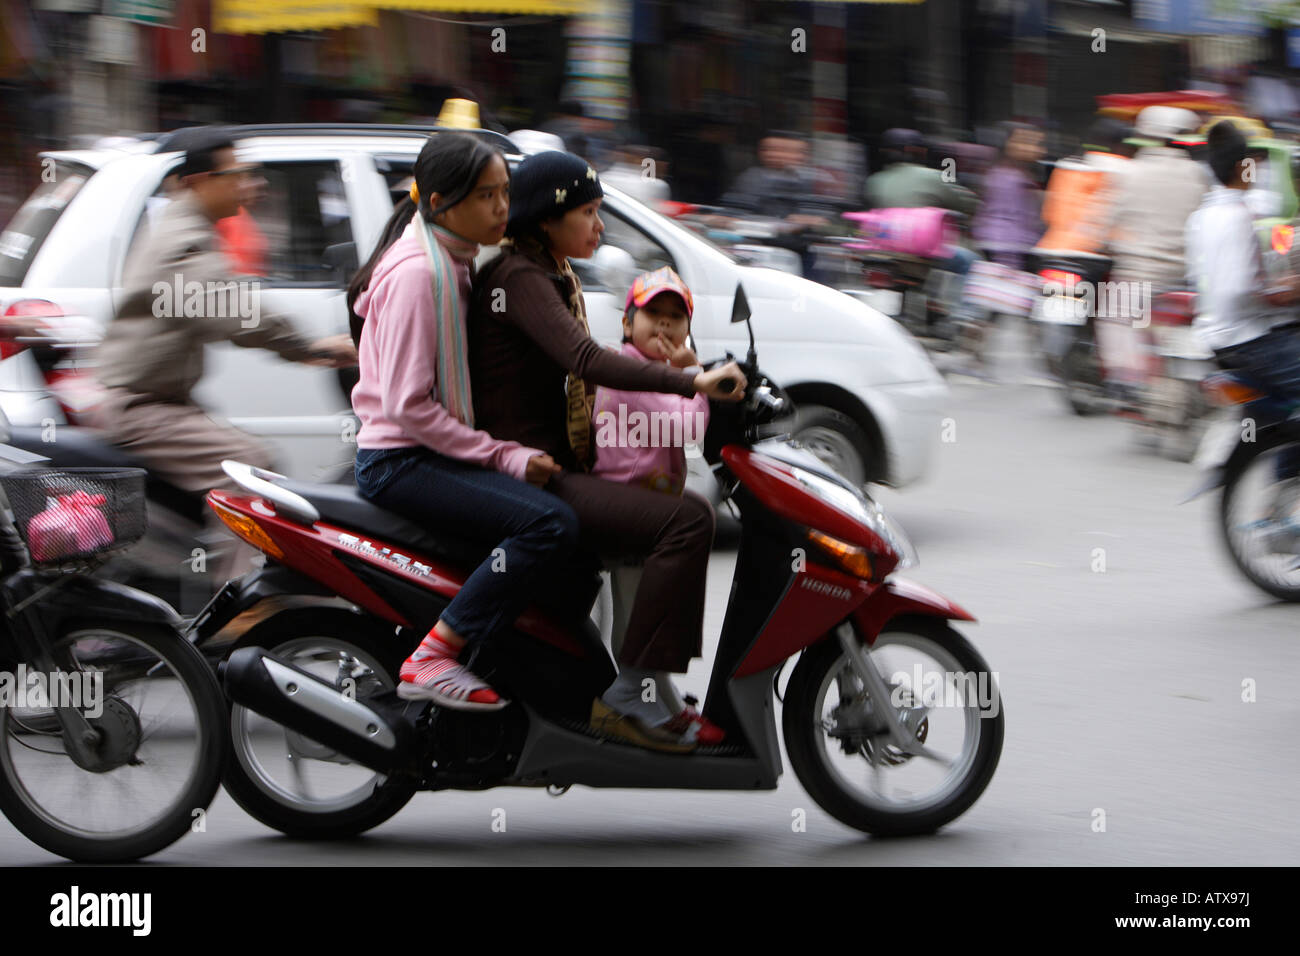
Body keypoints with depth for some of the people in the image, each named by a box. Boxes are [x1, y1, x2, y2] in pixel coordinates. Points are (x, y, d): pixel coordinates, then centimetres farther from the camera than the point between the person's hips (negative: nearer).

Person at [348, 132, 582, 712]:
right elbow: (407, 405, -21)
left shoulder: (452, 261, 16)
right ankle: (429, 661, -23)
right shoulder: (416, 272, -16)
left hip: (439, 449, 10)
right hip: (399, 462, -10)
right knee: (550, 524, -26)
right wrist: (504, 457, -18)